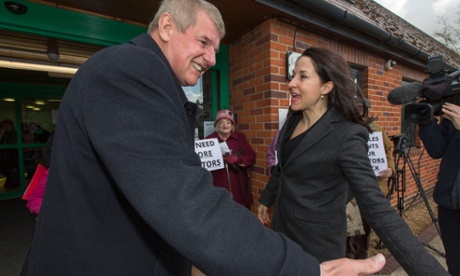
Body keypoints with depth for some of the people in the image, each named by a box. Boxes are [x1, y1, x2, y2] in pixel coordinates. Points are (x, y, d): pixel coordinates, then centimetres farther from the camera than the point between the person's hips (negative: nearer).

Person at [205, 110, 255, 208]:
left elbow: (251, 157, 1)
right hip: (218, 185, -1)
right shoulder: (210, 139, 0)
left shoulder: (240, 137, 6)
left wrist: (236, 159, -17)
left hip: (238, 185, 2)